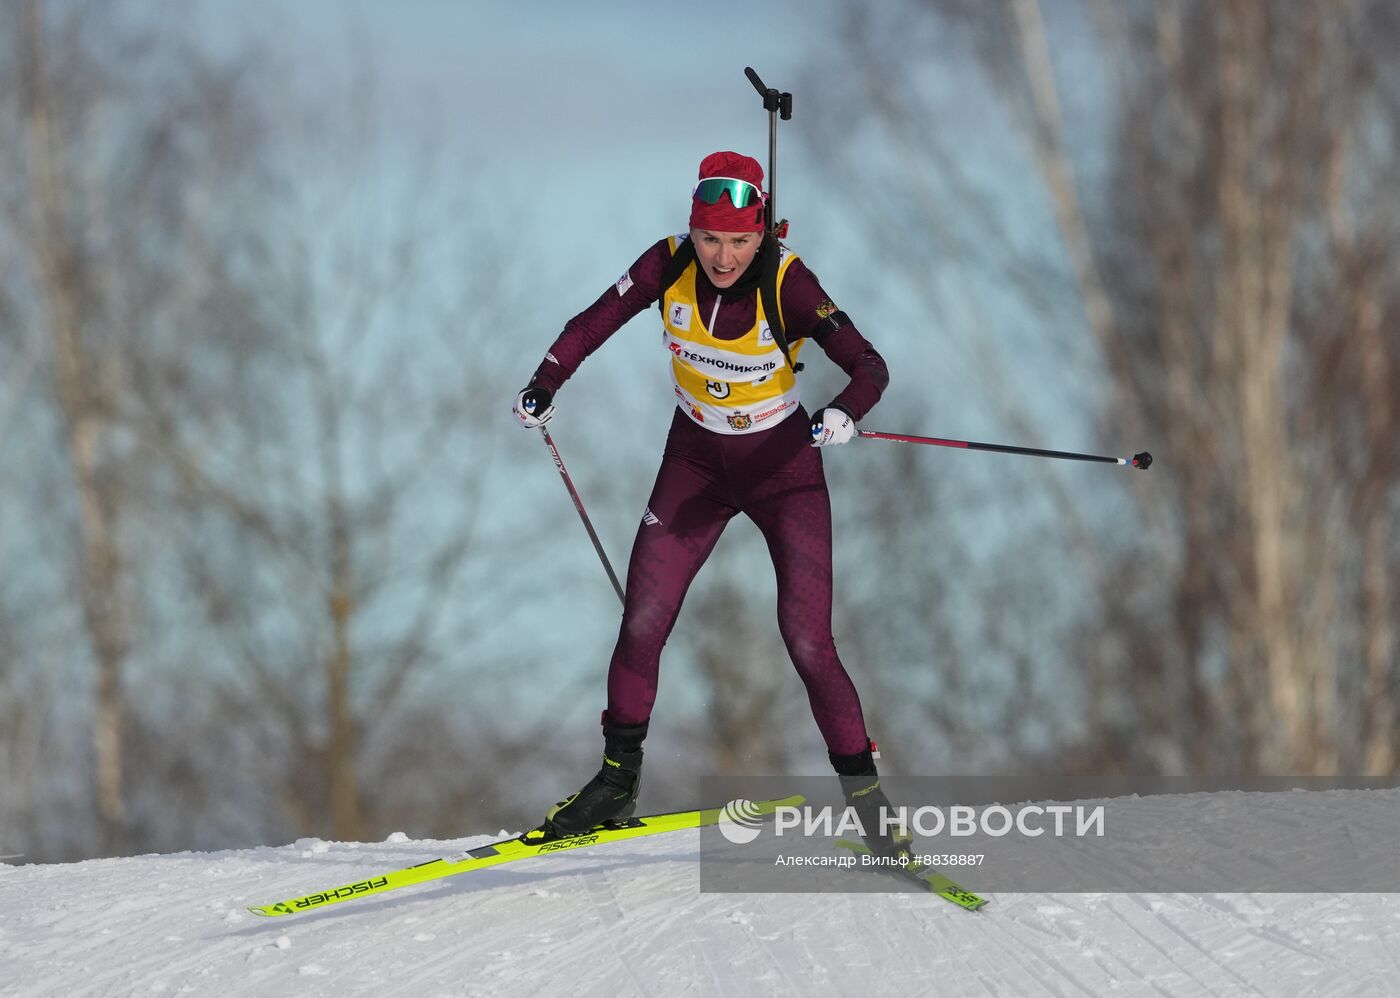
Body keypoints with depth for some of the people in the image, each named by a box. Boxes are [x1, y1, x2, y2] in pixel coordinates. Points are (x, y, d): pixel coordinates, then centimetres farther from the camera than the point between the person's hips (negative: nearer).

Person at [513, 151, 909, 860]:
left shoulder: (788, 284, -24)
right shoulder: (670, 266, -16)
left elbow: (869, 365, -27)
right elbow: (596, 322, -2)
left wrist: (845, 413, -47)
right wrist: (545, 384, -15)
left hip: (783, 467, -3)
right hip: (696, 462, 3)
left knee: (809, 646, -10)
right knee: (641, 624, -4)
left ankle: (867, 800, 3)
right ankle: (617, 780, 15)